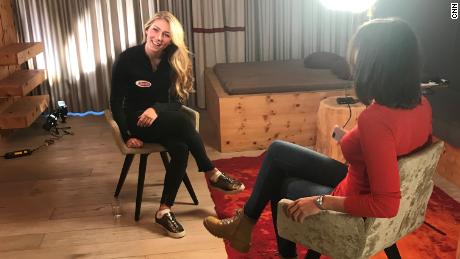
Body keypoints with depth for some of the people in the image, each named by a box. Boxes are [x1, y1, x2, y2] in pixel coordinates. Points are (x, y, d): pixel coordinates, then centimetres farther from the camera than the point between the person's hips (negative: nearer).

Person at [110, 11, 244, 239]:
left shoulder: (173, 61, -2)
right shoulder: (127, 59, -12)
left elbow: (177, 100, -3)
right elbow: (116, 101, -9)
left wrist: (157, 109, -24)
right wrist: (127, 136, -15)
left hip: (164, 120, 4)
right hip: (138, 122, -4)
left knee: (180, 149, -30)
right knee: (182, 120, -34)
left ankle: (164, 210, -22)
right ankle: (212, 175, -23)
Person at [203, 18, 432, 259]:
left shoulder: (376, 119, -35)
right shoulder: (421, 104, -10)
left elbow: (386, 205, -33)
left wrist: (321, 202, -23)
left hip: (356, 214, -7)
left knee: (280, 183, 19)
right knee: (277, 150, 13)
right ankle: (246, 221, 29)